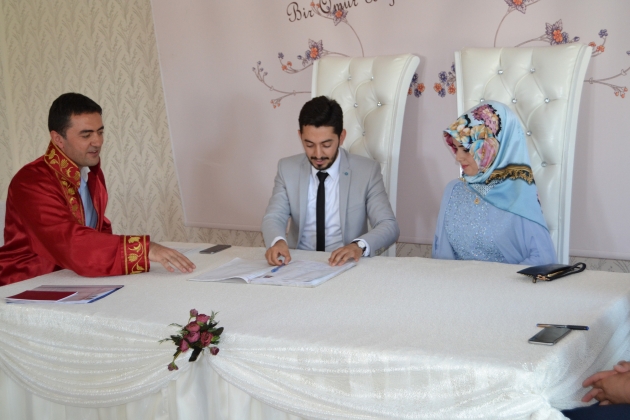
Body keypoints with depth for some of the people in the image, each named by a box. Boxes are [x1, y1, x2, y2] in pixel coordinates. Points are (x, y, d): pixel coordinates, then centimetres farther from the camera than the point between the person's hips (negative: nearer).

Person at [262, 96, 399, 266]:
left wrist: (359, 245, -30)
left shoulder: (367, 171, -4)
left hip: (346, 264, -1)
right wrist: (277, 241, -28)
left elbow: (389, 226, -9)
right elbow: (274, 217, -4)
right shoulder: (287, 169, 3)